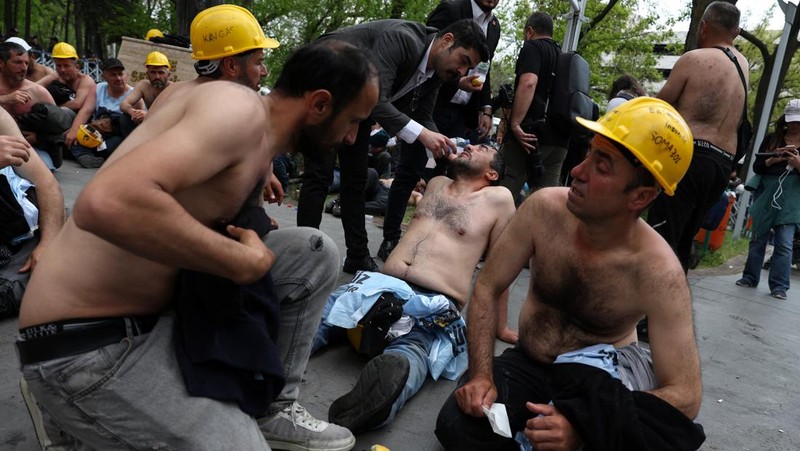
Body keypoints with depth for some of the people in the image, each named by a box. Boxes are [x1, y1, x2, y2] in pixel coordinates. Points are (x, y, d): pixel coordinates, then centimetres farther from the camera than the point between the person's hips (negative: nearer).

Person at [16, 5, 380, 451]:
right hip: (91, 344, -9)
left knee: (314, 251, 4)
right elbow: (108, 203, -33)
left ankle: (273, 409, 12)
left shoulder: (263, 146, 10)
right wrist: (244, 262, -25)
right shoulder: (241, 109, -19)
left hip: (169, 308, 9)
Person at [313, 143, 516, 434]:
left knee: (409, 353, -38)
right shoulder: (436, 184, 26)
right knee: (318, 315, -25)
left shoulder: (498, 198, 11)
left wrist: (500, 327, 16)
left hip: (434, 304, -5)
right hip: (381, 286, 5)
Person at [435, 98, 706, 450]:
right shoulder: (544, 208, -18)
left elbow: (686, 395, -24)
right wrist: (481, 374, -21)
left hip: (604, 373, -2)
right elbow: (487, 290, -9)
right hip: (528, 364, 2)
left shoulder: (658, 273, -26)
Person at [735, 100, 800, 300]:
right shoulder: (772, 139, 7)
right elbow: (756, 167, 3)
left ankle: (779, 286, -1)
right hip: (766, 196, 2)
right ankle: (750, 277, 17)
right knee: (758, 238, 8)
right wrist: (772, 160, -16)